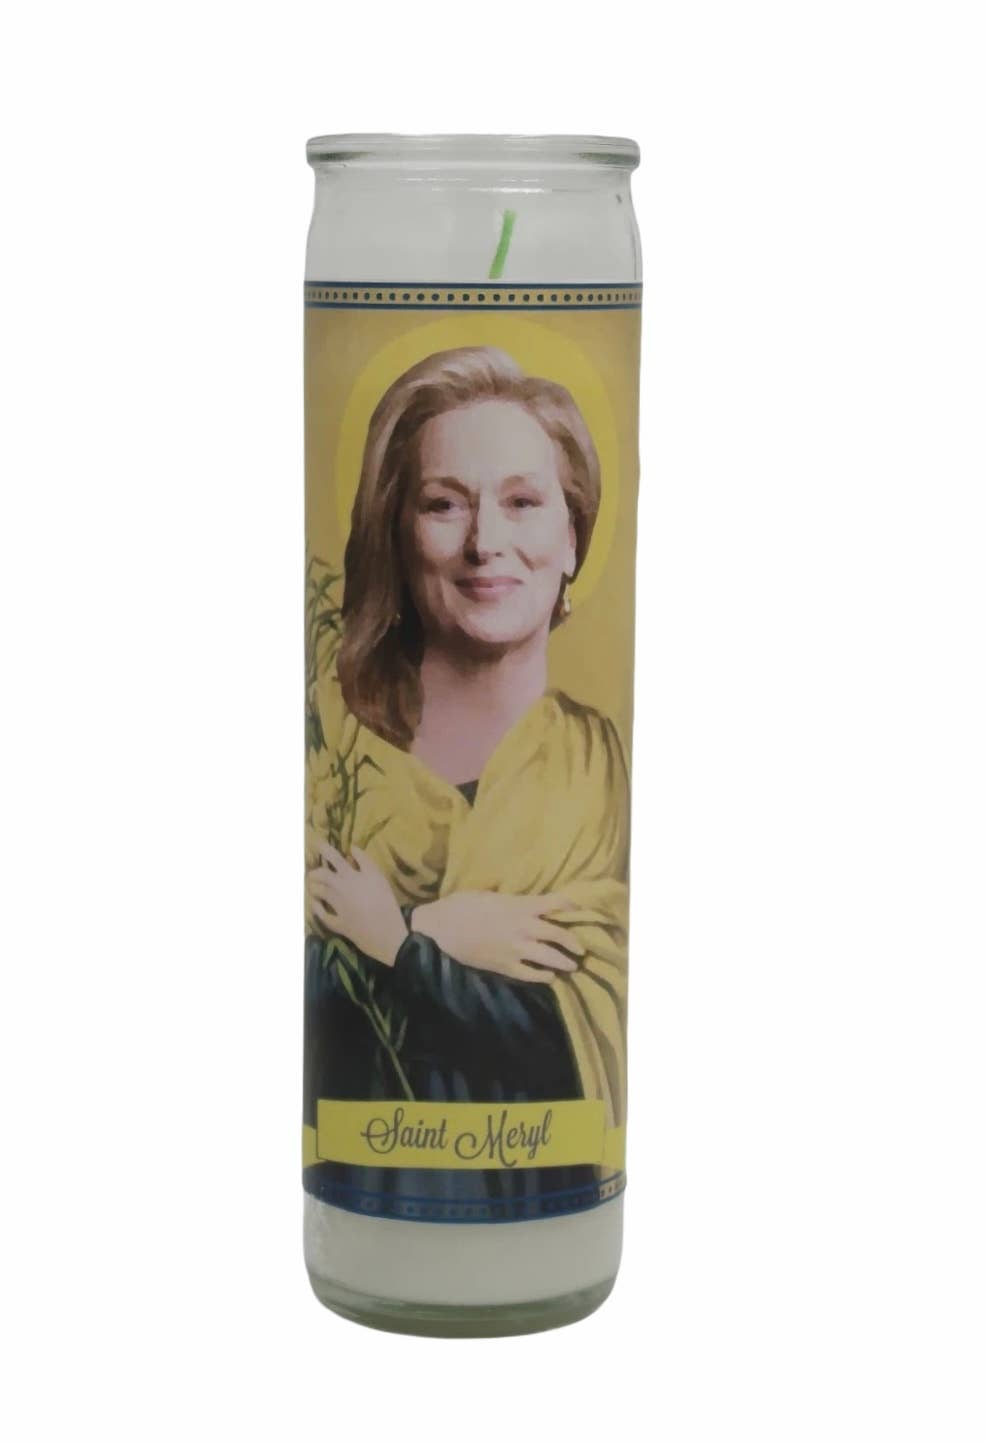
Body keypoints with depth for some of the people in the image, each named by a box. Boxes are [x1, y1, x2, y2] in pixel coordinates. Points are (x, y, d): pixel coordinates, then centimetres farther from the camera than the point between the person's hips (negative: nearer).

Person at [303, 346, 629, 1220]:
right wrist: (439, 938, -9)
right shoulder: (325, 725, 4)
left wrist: (387, 946, -6)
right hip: (348, 1191, 0)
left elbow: (587, 1044, -7)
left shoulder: (616, 769, 1)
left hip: (537, 1195, 0)